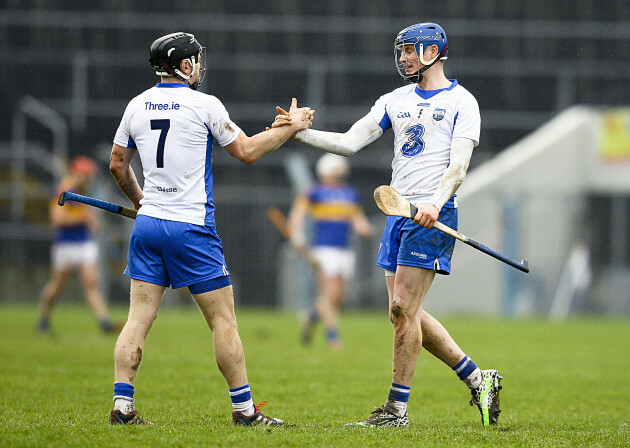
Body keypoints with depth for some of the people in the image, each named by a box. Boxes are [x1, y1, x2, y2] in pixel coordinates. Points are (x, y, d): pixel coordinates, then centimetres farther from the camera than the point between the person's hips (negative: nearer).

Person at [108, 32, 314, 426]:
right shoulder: (204, 105, -7)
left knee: (139, 319, 5)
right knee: (224, 319, 2)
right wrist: (292, 127, 14)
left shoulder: (137, 106, 8)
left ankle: (122, 405, -2)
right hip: (191, 227, -5)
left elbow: (118, 164, 18)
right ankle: (244, 408, 5)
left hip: (148, 224, 5)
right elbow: (247, 151, 1)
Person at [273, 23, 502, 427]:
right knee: (406, 313, 7)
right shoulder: (396, 101, 17)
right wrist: (301, 132, -2)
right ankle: (478, 380, 17)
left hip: (432, 217, -8)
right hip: (399, 213, 8)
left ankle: (397, 407, -5)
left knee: (403, 309, -11)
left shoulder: (461, 102, -2)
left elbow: (458, 165, -12)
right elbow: (349, 142, 11)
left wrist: (436, 203, -28)